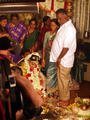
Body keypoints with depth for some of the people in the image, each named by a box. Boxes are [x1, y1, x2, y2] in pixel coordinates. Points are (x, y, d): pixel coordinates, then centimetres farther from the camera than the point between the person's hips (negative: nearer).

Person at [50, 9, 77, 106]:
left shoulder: (69, 28, -21)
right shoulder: (63, 26, 11)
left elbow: (66, 47, -23)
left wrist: (59, 58, -17)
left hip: (64, 60, -9)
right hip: (61, 59, 9)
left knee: (63, 80, 3)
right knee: (61, 79, 18)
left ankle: (65, 100, 18)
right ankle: (62, 97, 33)